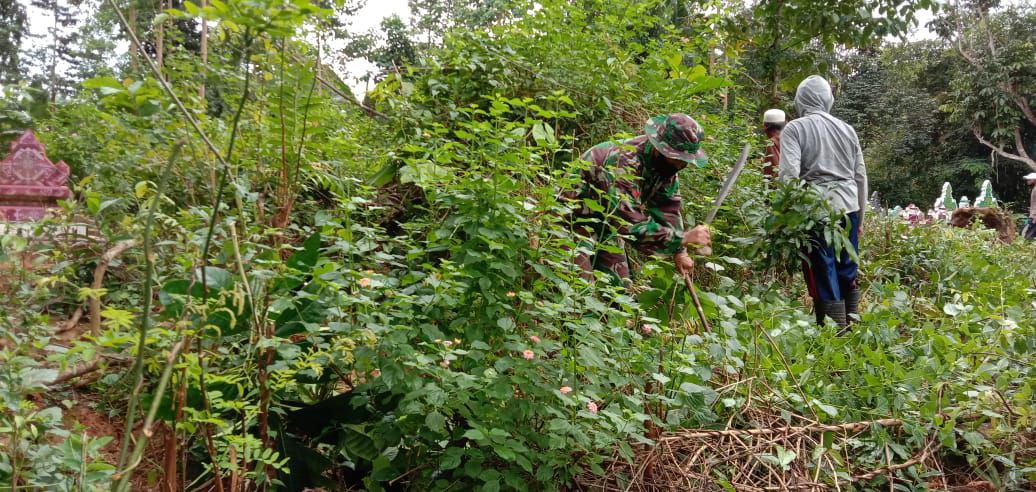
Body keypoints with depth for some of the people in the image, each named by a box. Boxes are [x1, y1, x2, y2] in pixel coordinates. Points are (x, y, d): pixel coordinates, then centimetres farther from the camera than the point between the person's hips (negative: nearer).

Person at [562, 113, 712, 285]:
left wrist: (680, 252, -9)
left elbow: (669, 207, 0)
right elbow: (631, 225, -41)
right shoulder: (623, 163, -36)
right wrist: (683, 238, -40)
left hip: (606, 225, 8)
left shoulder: (666, 164, -9)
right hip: (576, 219, -8)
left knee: (619, 287, 8)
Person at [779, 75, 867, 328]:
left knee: (825, 281, 2)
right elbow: (861, 177, 17)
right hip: (849, 209, 5)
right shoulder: (847, 129, 14)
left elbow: (789, 175, -12)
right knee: (848, 276, 16)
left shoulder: (795, 128, 0)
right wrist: (859, 219, 25)